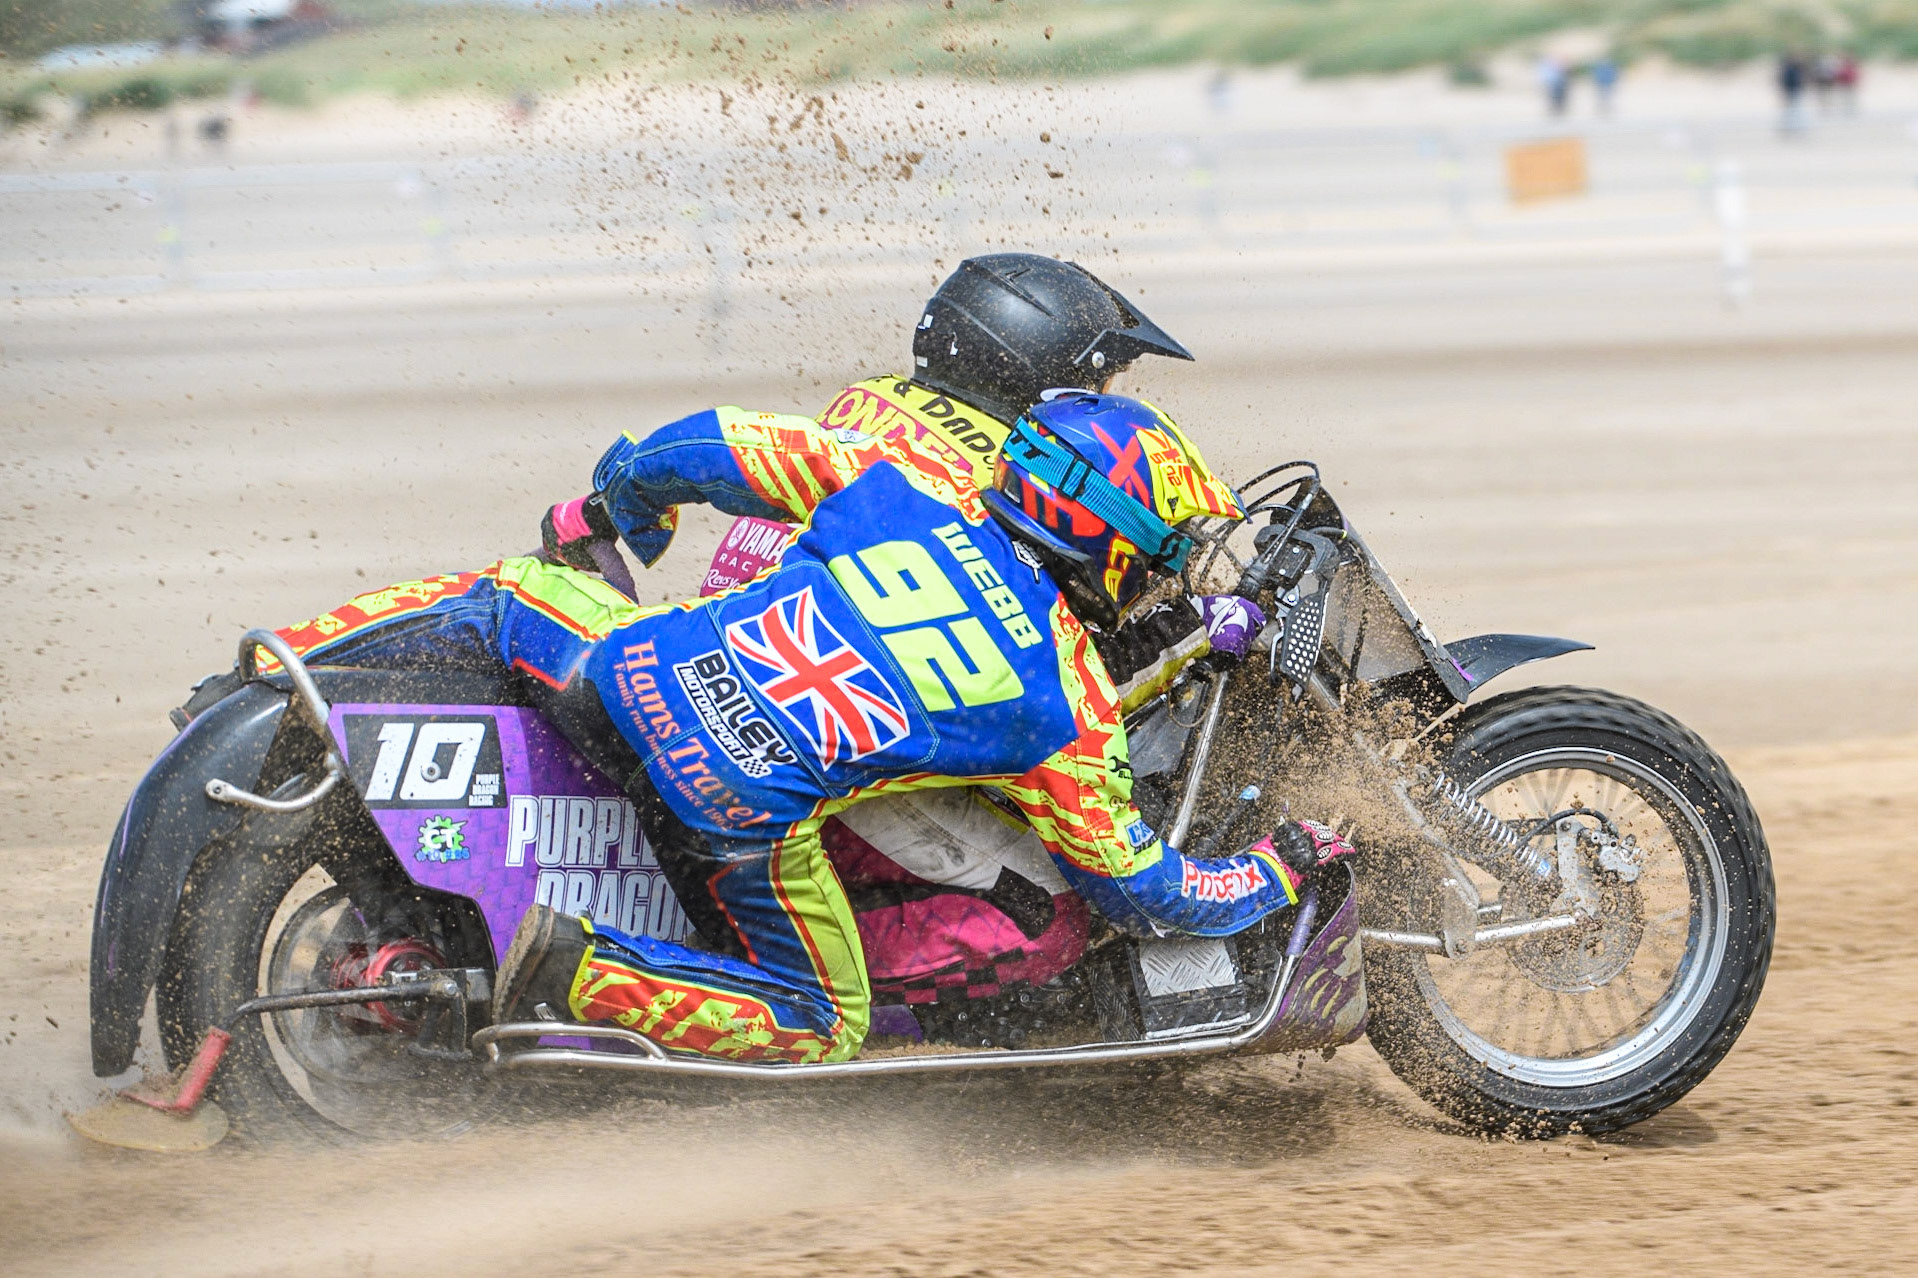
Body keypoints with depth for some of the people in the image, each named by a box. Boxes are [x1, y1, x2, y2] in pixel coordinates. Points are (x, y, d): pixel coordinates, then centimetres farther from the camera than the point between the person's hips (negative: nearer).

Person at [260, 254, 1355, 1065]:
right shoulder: (1072, 715, 2)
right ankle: (580, 979, -9)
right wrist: (1278, 876, 29)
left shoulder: (896, 462, 6)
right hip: (750, 815, -4)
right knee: (819, 1031, 15)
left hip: (642, 667, 4)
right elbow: (1139, 892, 11)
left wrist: (612, 507, 30)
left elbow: (701, 450, 9)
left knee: (502, 601, 33)